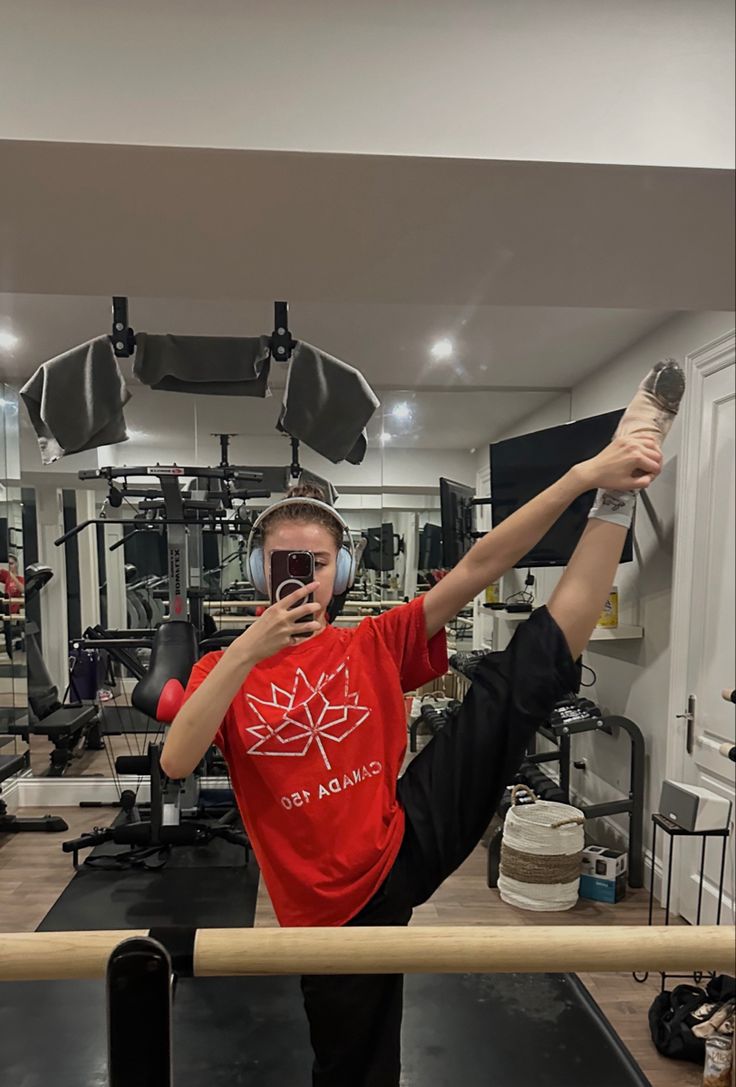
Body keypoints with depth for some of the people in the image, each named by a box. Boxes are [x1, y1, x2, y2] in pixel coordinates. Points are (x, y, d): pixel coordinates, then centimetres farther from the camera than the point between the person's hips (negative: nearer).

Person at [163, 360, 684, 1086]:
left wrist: (586, 476, -20)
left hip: (405, 840, 0)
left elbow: (477, 569, -13)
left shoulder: (374, 647, -4)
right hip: (333, 900, 1)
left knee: (523, 676, -12)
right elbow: (175, 764, -20)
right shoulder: (222, 669, -3)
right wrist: (248, 651, -30)